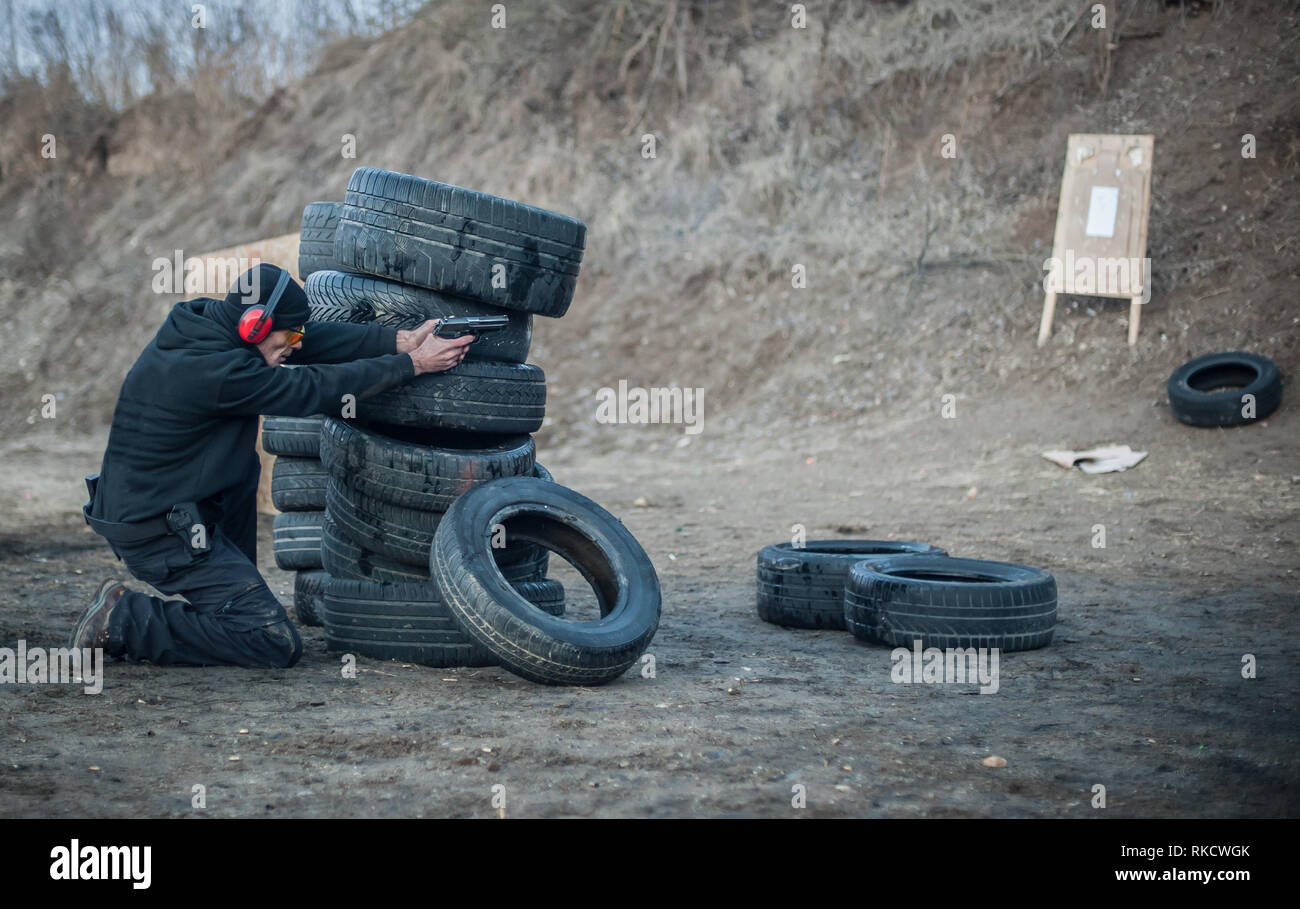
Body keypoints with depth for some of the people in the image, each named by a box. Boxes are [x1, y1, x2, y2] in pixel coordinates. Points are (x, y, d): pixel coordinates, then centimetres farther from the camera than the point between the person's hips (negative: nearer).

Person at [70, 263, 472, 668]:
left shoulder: (199, 318, 3)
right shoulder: (217, 372, -24)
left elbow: (317, 339, 3)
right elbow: (311, 390, -15)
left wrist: (400, 340, -3)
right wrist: (411, 364, -9)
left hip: (135, 506, 10)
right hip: (158, 534, -10)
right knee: (278, 643, -10)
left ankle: (233, 593, 24)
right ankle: (124, 621, -7)